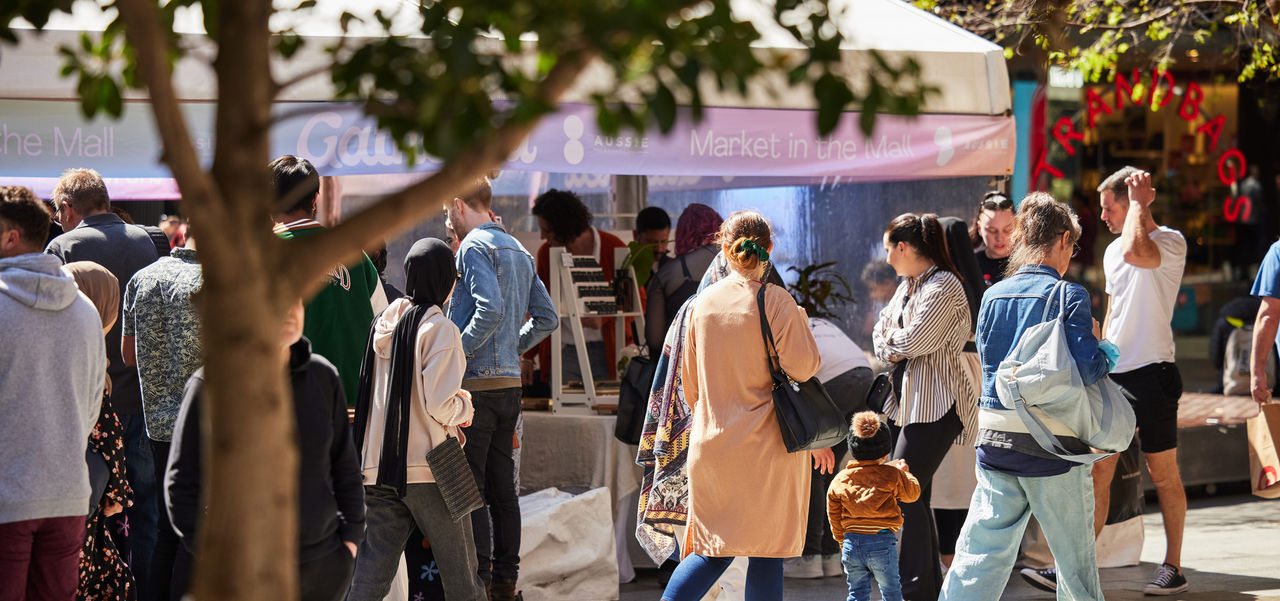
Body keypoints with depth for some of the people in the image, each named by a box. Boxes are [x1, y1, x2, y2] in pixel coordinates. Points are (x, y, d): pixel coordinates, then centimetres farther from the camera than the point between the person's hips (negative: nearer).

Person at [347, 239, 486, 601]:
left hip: (378, 464, 6)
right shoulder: (440, 329, -9)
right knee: (460, 571, 6)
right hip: (428, 466, -6)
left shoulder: (382, 325, 11)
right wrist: (465, 407, 4)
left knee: (372, 571, 2)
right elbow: (440, 406, -18)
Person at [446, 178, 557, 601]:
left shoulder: (474, 247, -9)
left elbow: (490, 309, -23)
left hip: (476, 382, -8)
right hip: (510, 381, 8)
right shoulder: (518, 251, 17)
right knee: (502, 487, 11)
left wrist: (456, 353, -15)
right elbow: (546, 317, 19)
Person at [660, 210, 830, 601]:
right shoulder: (776, 301, -9)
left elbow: (690, 382, 12)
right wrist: (801, 322, 5)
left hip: (711, 446, 4)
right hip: (767, 447, -4)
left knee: (713, 550, 11)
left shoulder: (703, 302, 4)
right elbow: (802, 367, -11)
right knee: (768, 551, 3)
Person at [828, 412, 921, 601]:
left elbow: (834, 516, 13)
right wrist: (905, 472, 29)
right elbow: (912, 493, 12)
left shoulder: (839, 480, 4)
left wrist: (842, 541, 27)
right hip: (882, 541, -3)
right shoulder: (892, 475, -6)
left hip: (851, 542, 3)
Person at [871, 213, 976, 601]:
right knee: (915, 495, 11)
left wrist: (893, 339, -1)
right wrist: (892, 349, -6)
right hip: (910, 401, 10)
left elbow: (914, 340, -21)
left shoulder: (944, 287, -15)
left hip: (936, 404, -10)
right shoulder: (908, 285, 17)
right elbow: (882, 333, 15)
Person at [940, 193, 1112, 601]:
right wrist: (1101, 347, 4)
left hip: (995, 440, 5)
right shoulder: (1069, 296, -9)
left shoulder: (993, 296, 6)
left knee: (982, 550, 6)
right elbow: (1088, 369, -16)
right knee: (1075, 556, 10)